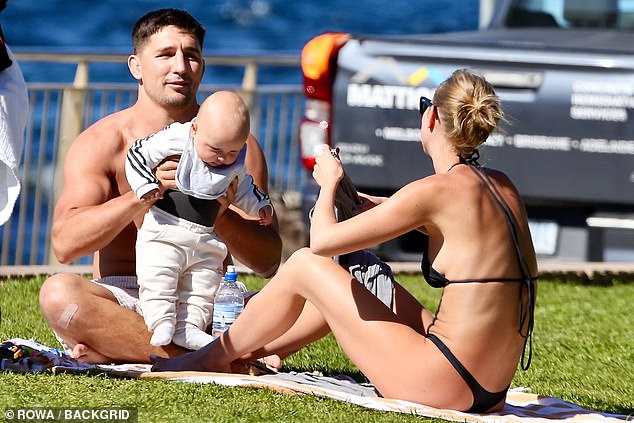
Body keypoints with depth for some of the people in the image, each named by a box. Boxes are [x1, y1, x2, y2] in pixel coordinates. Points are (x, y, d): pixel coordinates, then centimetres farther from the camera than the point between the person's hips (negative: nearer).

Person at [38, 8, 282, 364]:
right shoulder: (100, 143, 2)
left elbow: (268, 262, 1)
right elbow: (65, 244, -12)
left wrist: (218, 212, -18)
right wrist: (142, 195, -25)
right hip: (125, 300, -1)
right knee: (59, 293, -34)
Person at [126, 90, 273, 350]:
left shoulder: (236, 164, 1)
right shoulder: (176, 139, -15)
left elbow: (244, 190, 22)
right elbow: (137, 155, -10)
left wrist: (261, 206, 10)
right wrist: (146, 186, -22)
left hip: (205, 238, 5)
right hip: (164, 229, -4)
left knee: (203, 285, 2)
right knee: (158, 279, -16)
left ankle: (188, 327, 6)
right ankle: (161, 321, -13)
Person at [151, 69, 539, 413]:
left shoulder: (437, 190, -16)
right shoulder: (502, 186, 7)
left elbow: (322, 241, -12)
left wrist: (329, 183, 8)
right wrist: (380, 206, 29)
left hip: (447, 387, -8)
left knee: (305, 265, 6)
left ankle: (214, 357, 27)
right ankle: (251, 353, 40)